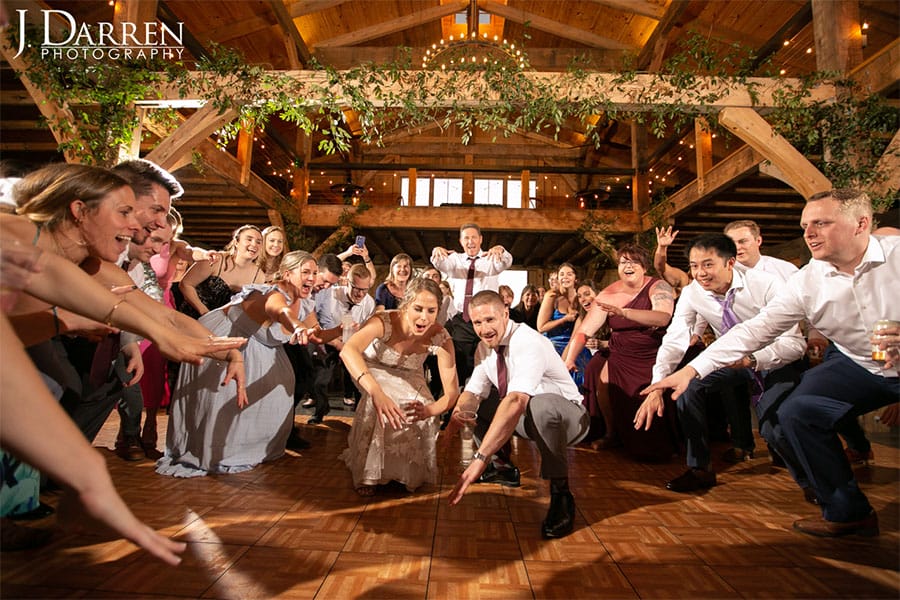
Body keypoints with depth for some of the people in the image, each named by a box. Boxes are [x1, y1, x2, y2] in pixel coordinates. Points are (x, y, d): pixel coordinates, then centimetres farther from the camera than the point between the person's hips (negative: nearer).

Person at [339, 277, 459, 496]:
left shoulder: (440, 337, -29)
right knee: (382, 404, -32)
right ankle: (367, 473, -8)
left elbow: (452, 392, -30)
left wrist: (430, 409, -53)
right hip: (374, 370, -2)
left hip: (409, 378, 3)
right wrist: (376, 392, -71)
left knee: (421, 414, -23)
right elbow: (348, 350, -55)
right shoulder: (385, 321, -37)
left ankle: (411, 472, 9)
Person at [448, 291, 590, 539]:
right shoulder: (486, 346, -4)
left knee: (540, 405, -41)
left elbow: (516, 401, -44)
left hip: (567, 417, -8)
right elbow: (474, 391, -2)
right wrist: (459, 411, -27)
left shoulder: (528, 343, -30)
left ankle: (560, 495, -20)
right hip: (525, 416, 8)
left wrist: (480, 457, -51)